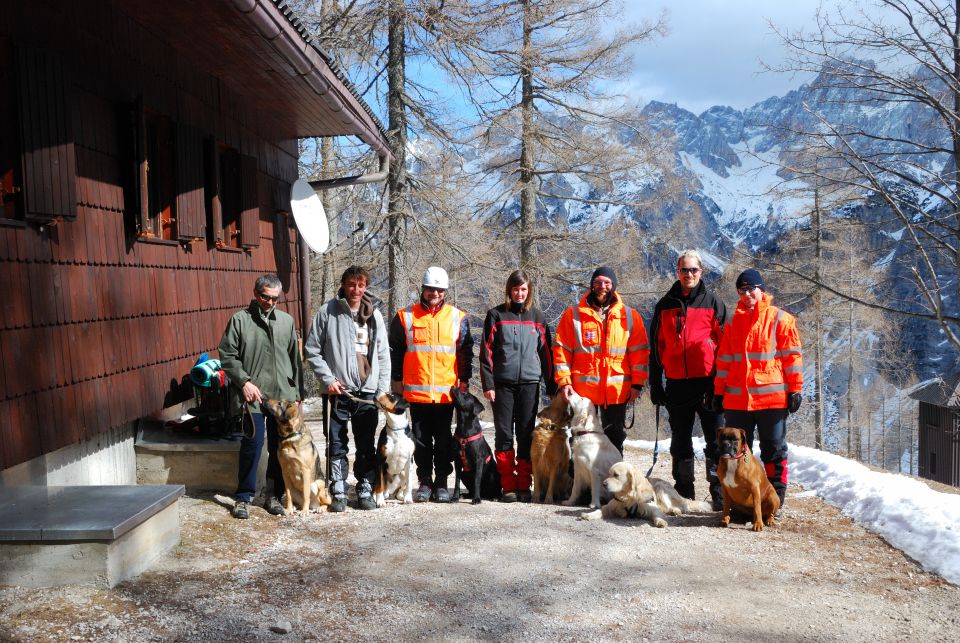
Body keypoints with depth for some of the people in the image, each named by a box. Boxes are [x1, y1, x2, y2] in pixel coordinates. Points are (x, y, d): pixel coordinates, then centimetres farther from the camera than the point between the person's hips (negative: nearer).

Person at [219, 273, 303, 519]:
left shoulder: (287, 321, 12)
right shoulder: (240, 320, 1)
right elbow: (227, 355, 0)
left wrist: (297, 392, 12)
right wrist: (244, 381, -10)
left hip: (284, 395, 4)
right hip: (254, 395, -3)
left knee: (280, 447, 6)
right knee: (252, 444, -7)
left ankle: (274, 496, 17)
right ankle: (243, 497, 6)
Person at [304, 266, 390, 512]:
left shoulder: (374, 314, 6)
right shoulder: (328, 312, -3)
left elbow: (383, 355, 8)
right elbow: (312, 351, -1)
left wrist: (383, 390, 2)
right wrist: (328, 379, -10)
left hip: (368, 391, 2)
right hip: (339, 390, -2)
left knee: (367, 446, 8)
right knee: (337, 446, 3)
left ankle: (365, 492, 18)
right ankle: (338, 493, 12)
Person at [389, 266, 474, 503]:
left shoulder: (458, 318, 6)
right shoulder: (405, 317, 5)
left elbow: (466, 352, 9)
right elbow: (395, 350, 8)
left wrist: (464, 381, 4)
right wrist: (397, 381, 5)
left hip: (446, 392, 0)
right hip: (416, 392, 0)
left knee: (444, 440, 5)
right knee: (421, 440, 6)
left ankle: (441, 483, 14)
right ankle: (425, 482, 15)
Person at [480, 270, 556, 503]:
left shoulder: (537, 316, 10)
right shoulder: (496, 315, 4)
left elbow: (545, 352, 10)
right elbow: (486, 351, 2)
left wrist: (552, 386, 7)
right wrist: (488, 384, -6)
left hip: (529, 383, 1)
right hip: (503, 383, -1)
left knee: (526, 435, 3)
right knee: (504, 434, 0)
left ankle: (524, 486, 9)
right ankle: (508, 486, 6)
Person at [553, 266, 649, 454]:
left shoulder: (630, 316, 6)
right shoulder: (574, 314, 3)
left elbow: (639, 352, 5)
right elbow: (561, 349, 0)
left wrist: (637, 383, -2)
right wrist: (564, 381, -8)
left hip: (617, 390, 1)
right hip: (582, 389, -1)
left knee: (615, 438, 10)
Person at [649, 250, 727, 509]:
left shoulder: (713, 303, 3)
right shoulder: (665, 305, 10)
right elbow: (656, 346, 12)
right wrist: (655, 384, 7)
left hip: (708, 383, -3)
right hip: (677, 384, 3)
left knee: (715, 440, -2)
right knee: (680, 442, 11)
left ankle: (720, 494, 3)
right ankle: (683, 494, 20)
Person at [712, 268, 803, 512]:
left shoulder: (780, 319, 1)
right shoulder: (733, 322, 14)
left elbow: (792, 355, -1)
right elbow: (724, 359, 16)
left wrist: (795, 390, -6)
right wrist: (719, 391, 13)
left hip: (772, 396, -4)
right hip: (737, 398, 4)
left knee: (773, 450, 4)